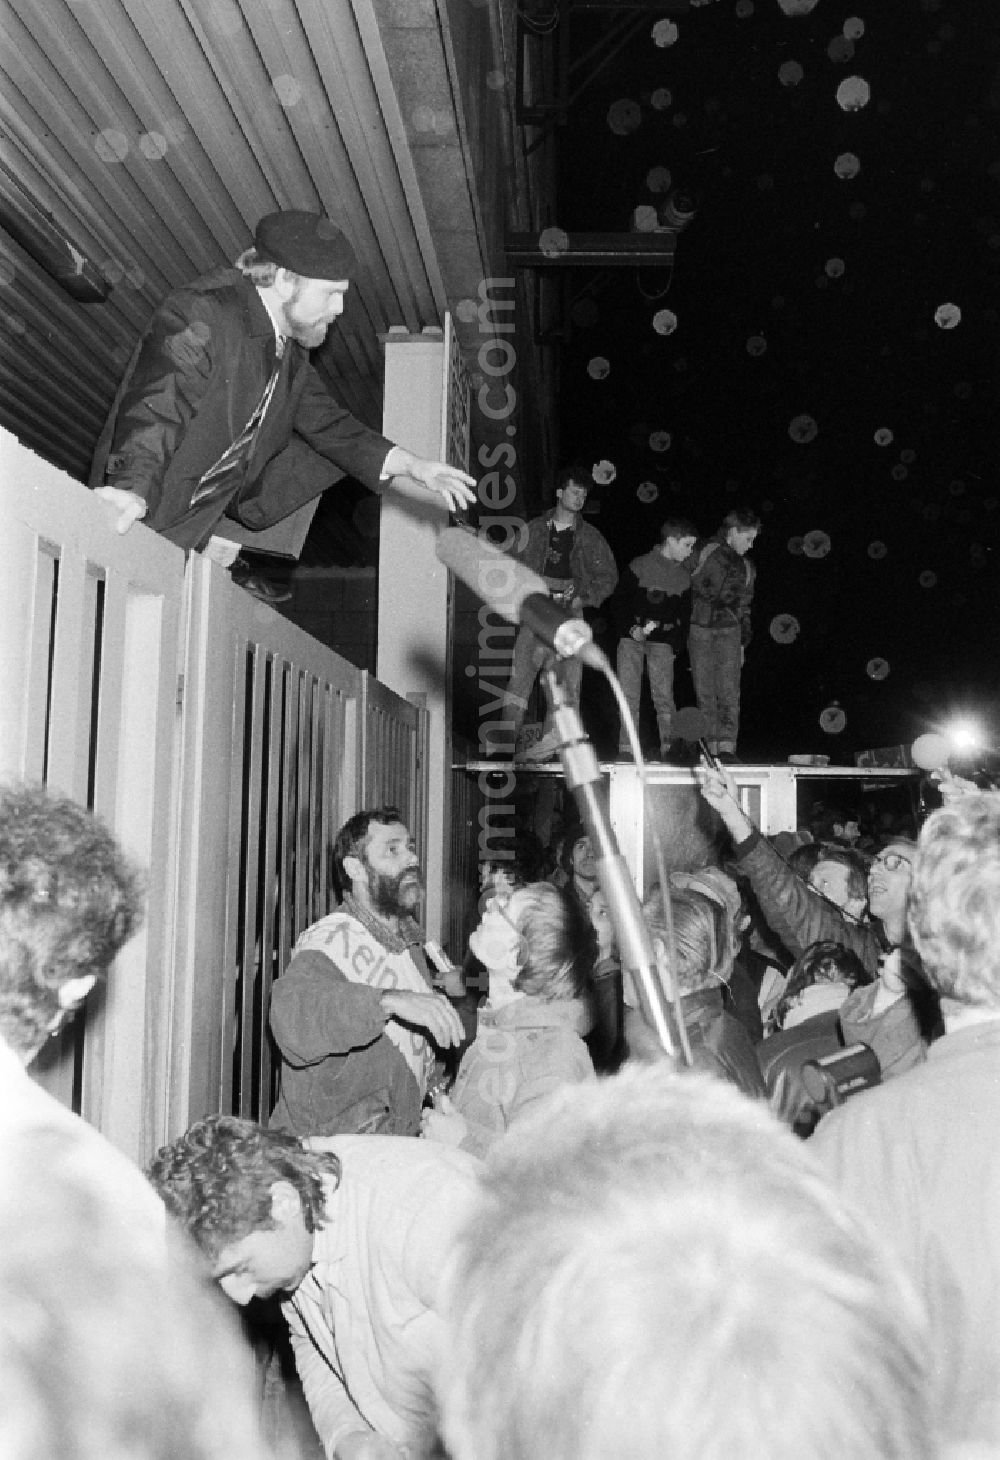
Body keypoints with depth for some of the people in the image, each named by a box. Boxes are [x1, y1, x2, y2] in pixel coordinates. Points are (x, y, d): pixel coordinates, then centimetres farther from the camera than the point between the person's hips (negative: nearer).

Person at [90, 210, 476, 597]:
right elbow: (155, 408, -34)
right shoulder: (199, 314, -22)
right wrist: (133, 490, -52)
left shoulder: (291, 351, 5)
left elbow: (326, 422, 10)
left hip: (224, 498, 9)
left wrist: (412, 466, -2)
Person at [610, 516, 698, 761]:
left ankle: (669, 748, -3)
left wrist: (676, 646, 8)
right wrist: (631, 628, -13)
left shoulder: (684, 576, 10)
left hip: (663, 640, 2)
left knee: (663, 694, -8)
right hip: (632, 636, -2)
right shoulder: (640, 566, -3)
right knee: (629, 695, -4)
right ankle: (626, 750, 0)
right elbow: (618, 601, -2)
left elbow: (685, 616, 17)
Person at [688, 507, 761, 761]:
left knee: (728, 691, -10)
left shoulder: (745, 566, 17)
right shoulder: (704, 554, 1)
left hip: (729, 630, 3)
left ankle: (727, 747, -13)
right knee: (704, 692, -3)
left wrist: (743, 643, 18)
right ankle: (710, 747, 0)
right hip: (699, 628, -3)